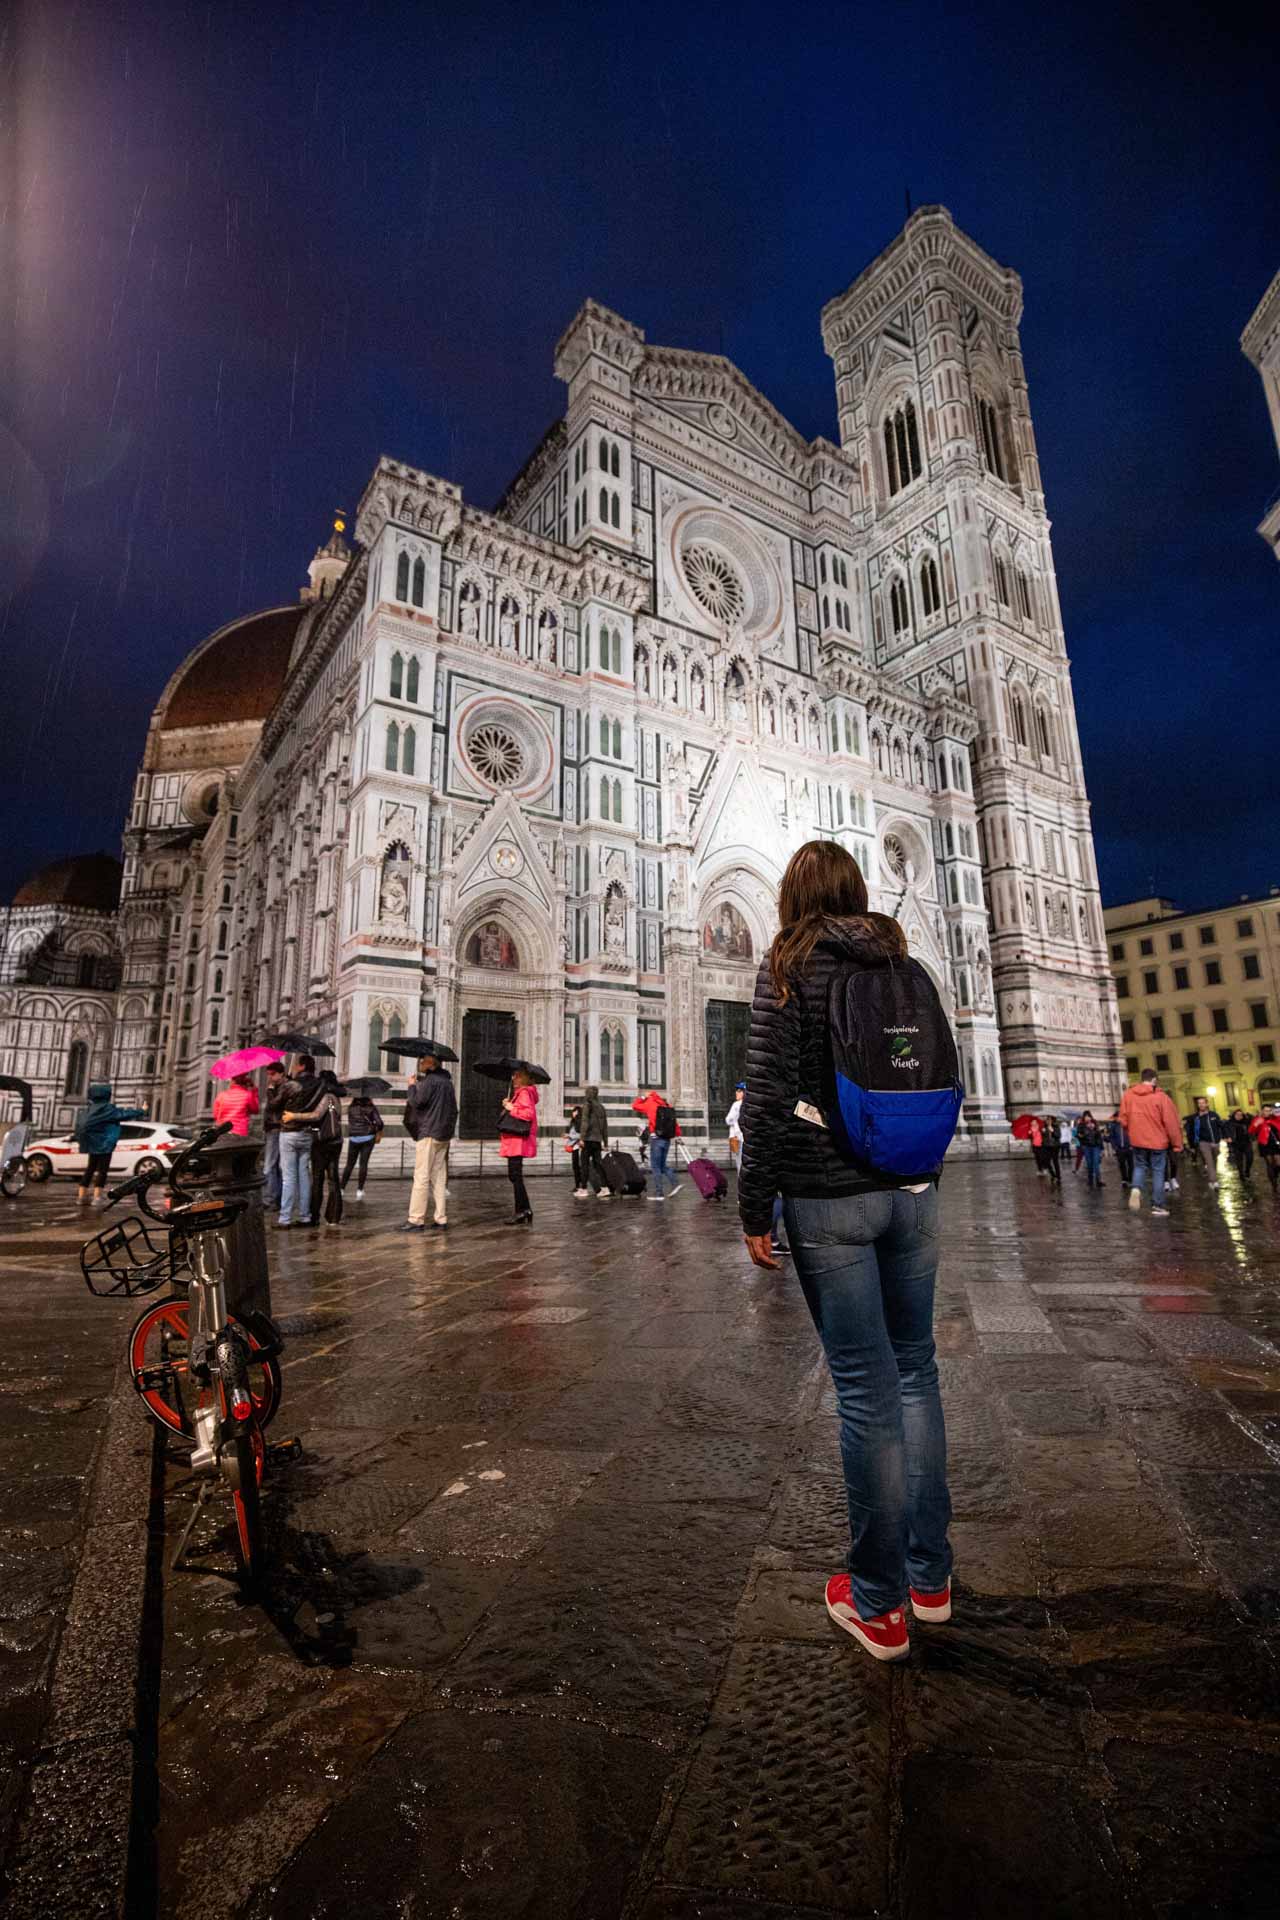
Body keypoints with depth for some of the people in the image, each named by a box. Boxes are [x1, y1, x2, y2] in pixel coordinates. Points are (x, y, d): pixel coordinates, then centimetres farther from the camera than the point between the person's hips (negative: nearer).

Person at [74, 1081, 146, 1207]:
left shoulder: (89, 1109, 6)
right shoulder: (107, 1109, -16)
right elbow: (124, 1114, -12)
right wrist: (141, 1111, 0)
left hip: (92, 1145, 8)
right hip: (104, 1146, -8)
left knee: (90, 1169, 15)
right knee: (102, 1170, -2)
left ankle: (82, 1196, 18)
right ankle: (97, 1197, -3)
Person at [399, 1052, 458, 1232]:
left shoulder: (430, 1080, -11)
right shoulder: (448, 1082, 16)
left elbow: (416, 1101, -17)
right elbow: (454, 1109, 19)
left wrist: (412, 1086, -1)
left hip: (428, 1134, -8)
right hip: (444, 1136, 8)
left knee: (421, 1177, -5)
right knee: (439, 1178, 10)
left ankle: (416, 1220, -5)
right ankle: (441, 1219, 10)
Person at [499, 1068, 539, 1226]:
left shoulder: (524, 1092, -11)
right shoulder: (518, 1092, 21)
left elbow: (529, 1113, -23)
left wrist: (511, 1108, -14)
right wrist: (508, 1105, 9)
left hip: (518, 1140, -11)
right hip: (514, 1141, 11)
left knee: (515, 1175, -8)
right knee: (514, 1175, 13)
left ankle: (522, 1213, -4)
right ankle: (525, 1210, 17)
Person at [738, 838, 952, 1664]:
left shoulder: (791, 962, -6)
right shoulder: (903, 963, 9)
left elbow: (769, 1092, -12)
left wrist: (754, 1208, -7)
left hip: (830, 1198, -5)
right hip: (912, 1191, 5)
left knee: (866, 1389, 3)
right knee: (915, 1370, 16)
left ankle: (879, 1604, 19)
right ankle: (930, 1575, 29)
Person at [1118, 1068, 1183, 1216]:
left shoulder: (1128, 1095, 1)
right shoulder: (1161, 1096, -10)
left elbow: (1123, 1120, 4)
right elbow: (1171, 1122, -10)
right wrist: (1177, 1144, -2)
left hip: (1137, 1140, 3)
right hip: (1157, 1141, -3)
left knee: (1140, 1167, 17)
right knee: (1158, 1172, 6)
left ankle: (1136, 1189, -12)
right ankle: (1158, 1207, 9)